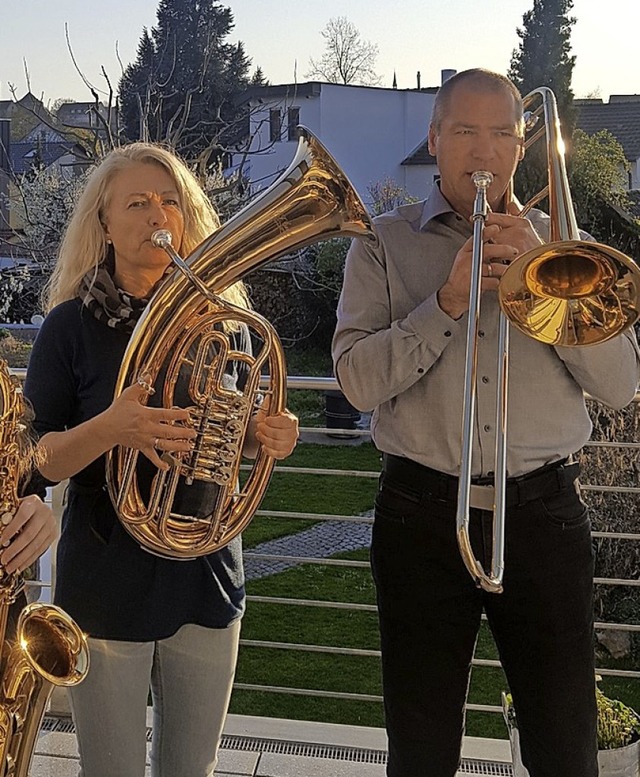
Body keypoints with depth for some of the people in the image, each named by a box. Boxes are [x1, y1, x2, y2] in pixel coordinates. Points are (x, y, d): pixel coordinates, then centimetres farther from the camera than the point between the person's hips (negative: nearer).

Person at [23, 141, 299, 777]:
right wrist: (109, 428, -28)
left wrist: (268, 434, -9)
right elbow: (38, 461, -9)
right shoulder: (73, 324, -7)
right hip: (108, 587, -3)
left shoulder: (221, 318, 2)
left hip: (207, 579, 3)